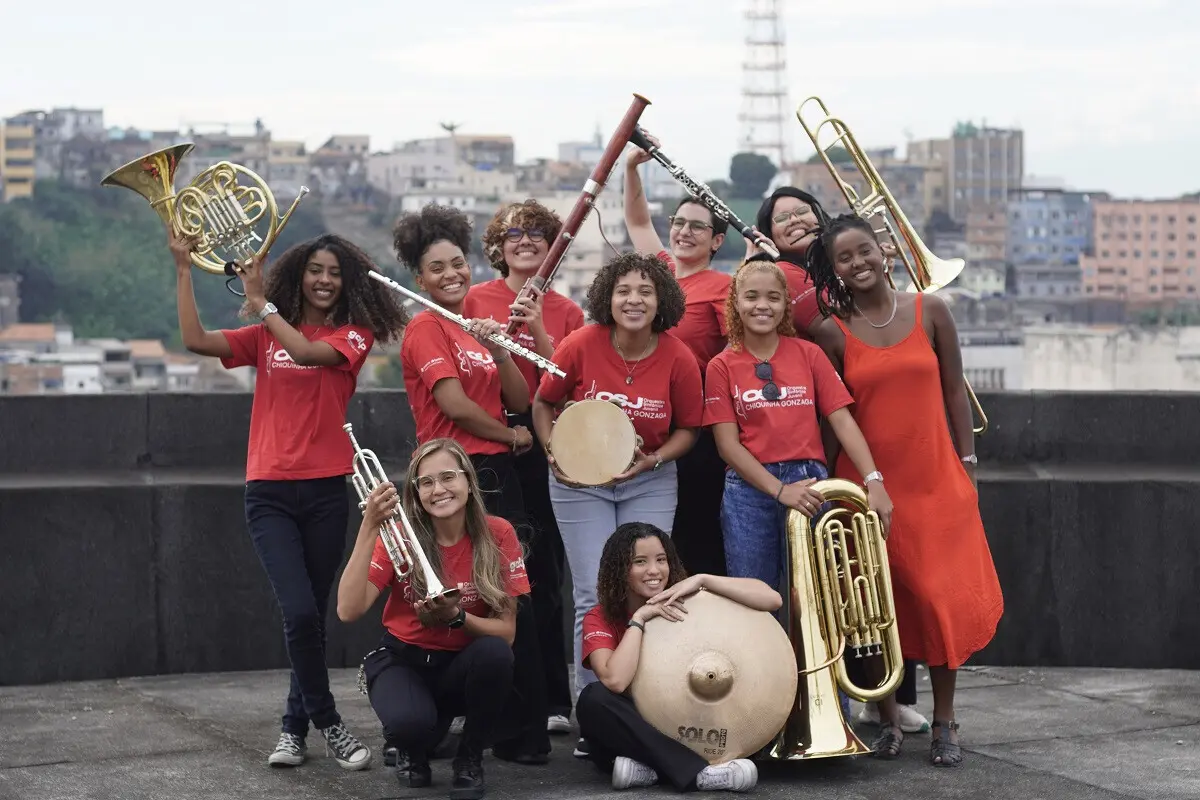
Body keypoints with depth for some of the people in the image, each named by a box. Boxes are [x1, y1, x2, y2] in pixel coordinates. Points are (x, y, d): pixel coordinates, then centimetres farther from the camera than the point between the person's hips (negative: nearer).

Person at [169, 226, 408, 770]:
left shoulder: (353, 335, 4)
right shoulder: (265, 336, 11)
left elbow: (309, 352, -18)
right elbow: (195, 340, -3)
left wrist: (261, 302, -13)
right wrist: (184, 269, -7)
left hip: (326, 490, 0)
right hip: (270, 492, 0)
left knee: (312, 614, 6)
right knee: (300, 611, -14)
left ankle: (295, 726, 20)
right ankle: (328, 724, 0)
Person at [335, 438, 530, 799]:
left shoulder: (498, 534, -11)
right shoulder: (400, 535, -12)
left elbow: (506, 632, -10)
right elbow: (348, 610, -25)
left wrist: (456, 617, -30)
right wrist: (369, 528, -31)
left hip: (464, 665, 2)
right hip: (403, 661, -1)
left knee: (495, 653, -34)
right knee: (409, 723, -36)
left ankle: (469, 760, -8)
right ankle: (416, 751, 5)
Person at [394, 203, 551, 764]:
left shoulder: (477, 327, 18)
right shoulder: (426, 328, -6)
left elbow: (520, 400, 11)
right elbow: (456, 405, -16)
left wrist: (497, 348, -5)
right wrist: (512, 436, -1)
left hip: (497, 474, 8)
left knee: (514, 602, 5)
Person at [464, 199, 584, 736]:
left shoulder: (565, 311, 10)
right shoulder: (476, 300, 6)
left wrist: (539, 333, -11)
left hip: (543, 444, 1)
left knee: (544, 571, 2)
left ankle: (552, 699, 9)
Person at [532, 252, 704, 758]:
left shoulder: (678, 359, -11)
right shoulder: (580, 346, -14)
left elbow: (687, 428, 2)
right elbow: (543, 404, 1)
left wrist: (653, 460, -15)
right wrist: (555, 453, -14)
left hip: (650, 483, 1)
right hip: (580, 481, -1)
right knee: (595, 597, -4)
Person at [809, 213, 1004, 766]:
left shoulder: (930, 312, 1)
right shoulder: (832, 332, -1)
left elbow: (954, 391, 6)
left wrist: (967, 463, 3)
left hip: (935, 479, 0)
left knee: (942, 597, -2)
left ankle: (944, 722, 10)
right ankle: (888, 720, 16)